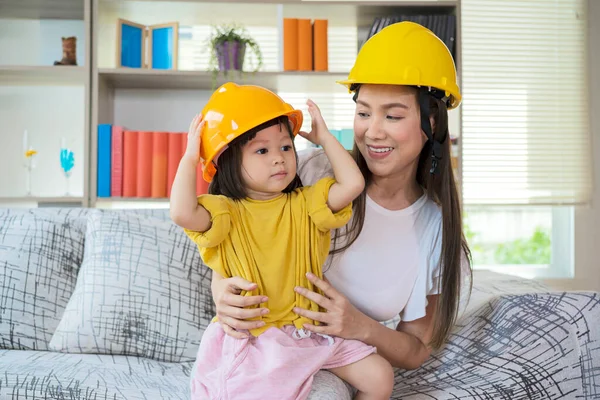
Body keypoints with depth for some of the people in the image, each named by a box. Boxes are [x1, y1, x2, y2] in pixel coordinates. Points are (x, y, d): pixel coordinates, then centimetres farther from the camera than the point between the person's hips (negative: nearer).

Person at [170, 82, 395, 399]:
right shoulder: (225, 212, -7)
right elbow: (182, 213, -28)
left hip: (311, 328, 4)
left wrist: (325, 138, -2)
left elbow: (353, 184, -11)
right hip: (250, 338, -3)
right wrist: (190, 157, -17)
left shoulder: (305, 203, 3)